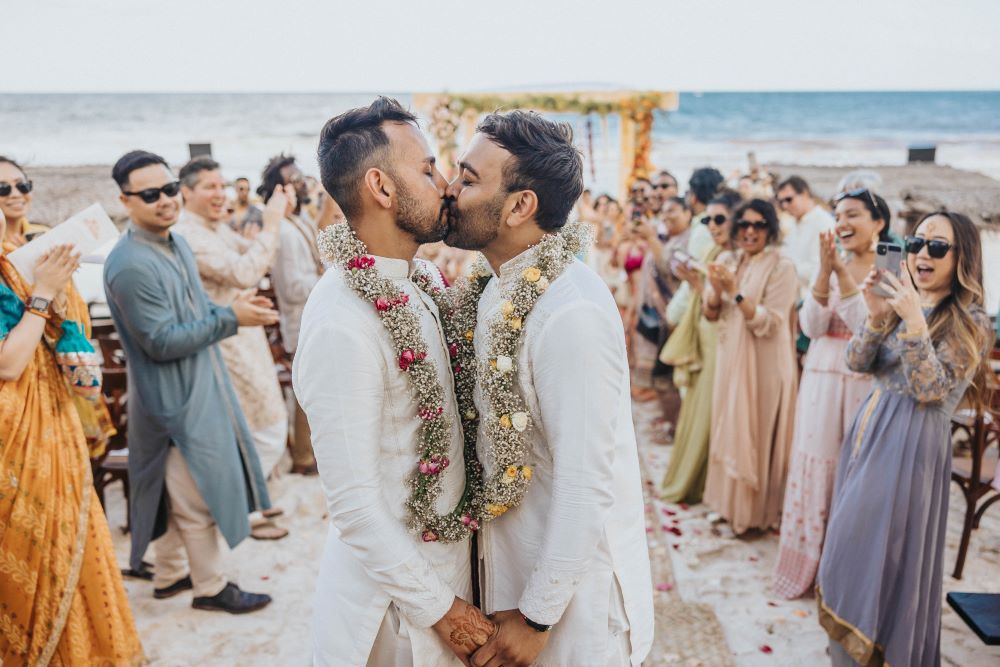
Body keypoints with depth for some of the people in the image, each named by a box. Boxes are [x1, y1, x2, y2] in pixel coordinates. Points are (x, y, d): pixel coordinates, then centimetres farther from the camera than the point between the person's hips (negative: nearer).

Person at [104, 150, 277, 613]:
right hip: (174, 397, -9)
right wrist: (230, 319, -21)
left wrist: (233, 309, -2)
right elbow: (161, 342, -23)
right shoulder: (130, 266, -23)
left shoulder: (177, 243, 7)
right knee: (198, 495, 4)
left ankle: (169, 575, 36)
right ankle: (211, 587, 21)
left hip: (200, 384, 9)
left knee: (176, 489, 20)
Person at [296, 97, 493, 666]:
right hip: (393, 583, -7)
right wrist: (440, 609, -17)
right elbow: (353, 504, -24)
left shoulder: (424, 279, -1)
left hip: (450, 551, 7)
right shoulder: (343, 322, -26)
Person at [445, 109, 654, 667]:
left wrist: (537, 616, -16)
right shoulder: (499, 289, -1)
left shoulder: (571, 312, -27)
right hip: (513, 568, 7)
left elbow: (587, 485, -24)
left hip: (574, 589, -7)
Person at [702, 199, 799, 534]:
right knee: (729, 429, 14)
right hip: (730, 358, 6)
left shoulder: (781, 267, -12)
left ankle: (757, 511, 18)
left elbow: (769, 324, -17)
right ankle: (729, 502, 29)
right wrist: (716, 290, -13)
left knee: (758, 434, 3)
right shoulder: (726, 261, 7)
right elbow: (710, 314, 7)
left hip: (764, 363, -6)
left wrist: (736, 292, -24)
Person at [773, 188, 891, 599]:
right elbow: (812, 327, -4)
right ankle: (808, 565, 23)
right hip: (822, 381, 3)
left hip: (866, 385, -3)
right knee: (816, 467, 8)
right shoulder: (830, 266, 5)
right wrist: (824, 274, -16)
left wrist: (843, 274, -22)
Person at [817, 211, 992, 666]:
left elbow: (931, 390, -18)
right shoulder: (901, 302, 8)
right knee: (853, 543, 15)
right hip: (870, 429, 7)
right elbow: (856, 363, 1)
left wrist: (914, 320, -26)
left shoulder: (969, 322, -10)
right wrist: (877, 317, -16)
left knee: (884, 548, 0)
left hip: (912, 442, -7)